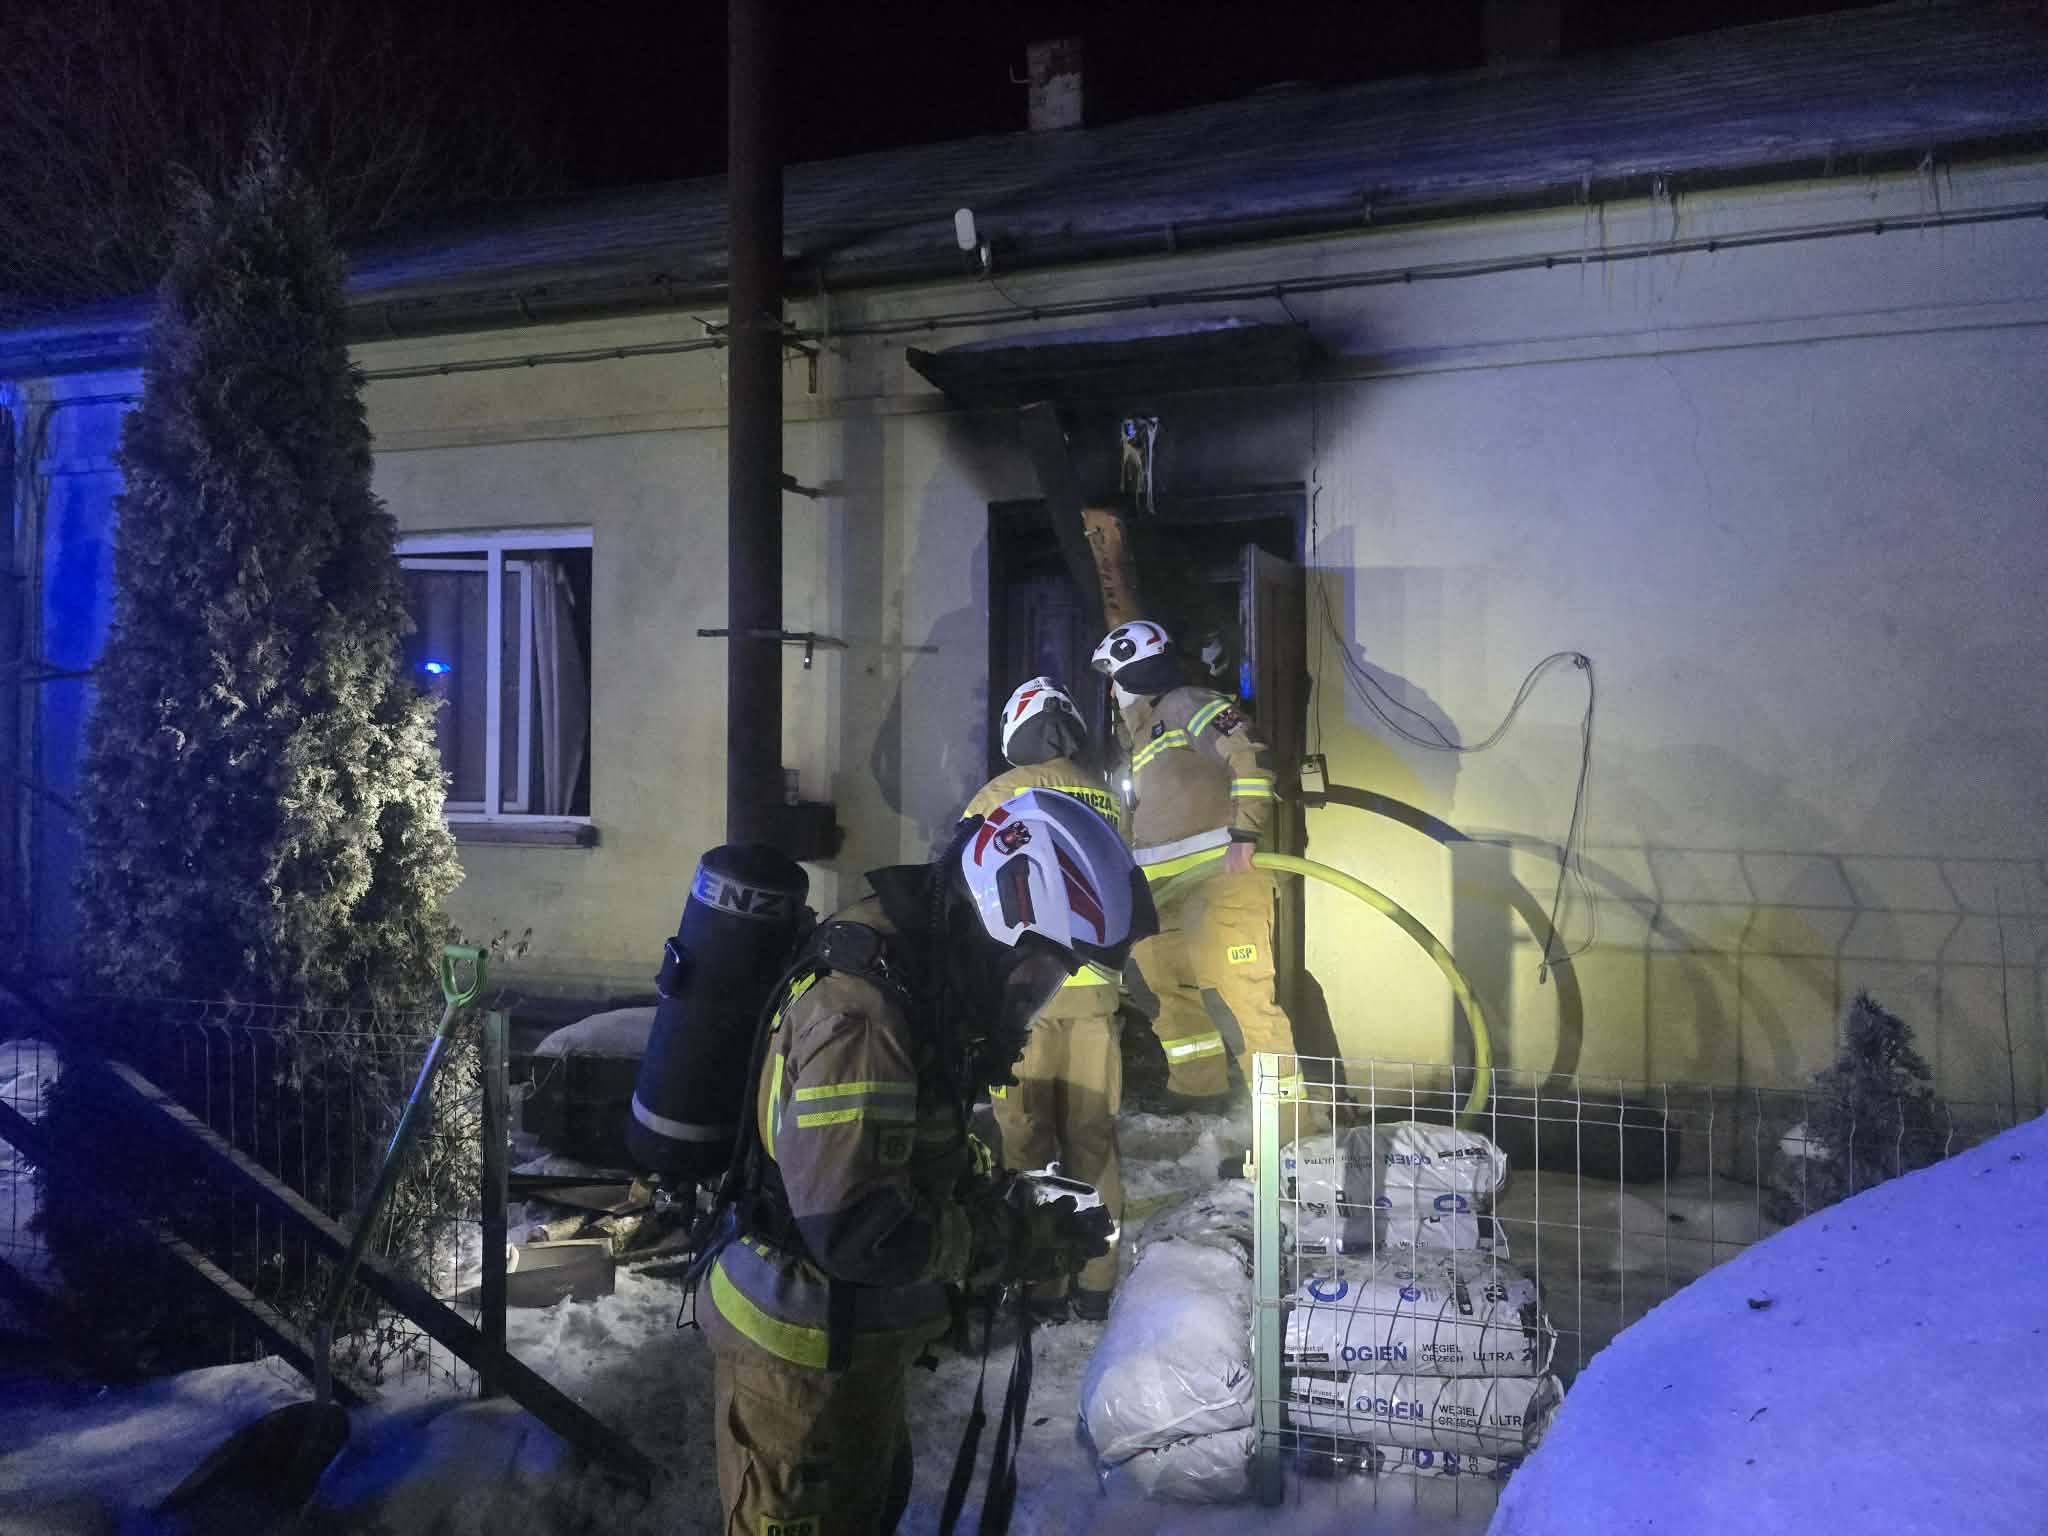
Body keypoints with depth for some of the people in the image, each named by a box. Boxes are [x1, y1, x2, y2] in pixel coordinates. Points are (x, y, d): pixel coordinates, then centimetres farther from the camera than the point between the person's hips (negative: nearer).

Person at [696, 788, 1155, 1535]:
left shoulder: (924, 976, 0)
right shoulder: (859, 1011, -32)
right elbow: (855, 1229, -33)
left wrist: (1006, 1200, -4)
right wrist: (1015, 1244, -23)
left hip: (853, 1331, 9)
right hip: (802, 1346, -9)